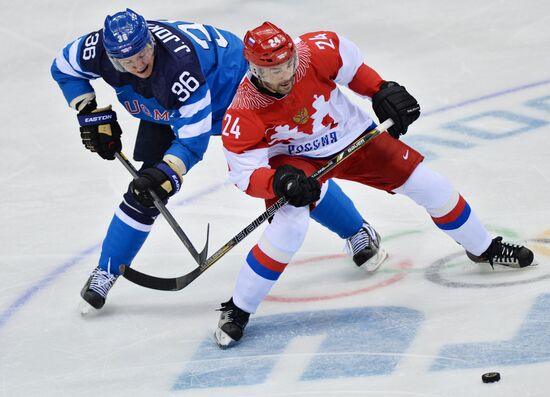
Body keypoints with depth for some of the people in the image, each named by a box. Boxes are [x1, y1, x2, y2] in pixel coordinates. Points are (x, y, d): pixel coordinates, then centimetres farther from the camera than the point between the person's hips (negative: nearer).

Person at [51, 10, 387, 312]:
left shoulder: (180, 66, -42)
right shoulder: (101, 49, -26)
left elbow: (193, 138, -34)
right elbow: (64, 68, -4)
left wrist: (168, 172, -44)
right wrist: (91, 113, -9)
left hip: (231, 84, -5)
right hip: (166, 110, 5)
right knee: (146, 191, -3)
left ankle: (359, 233, 9)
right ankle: (106, 272, 10)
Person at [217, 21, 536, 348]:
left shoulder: (315, 52, -28)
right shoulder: (244, 114, -31)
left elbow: (349, 61, -5)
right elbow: (246, 175, -24)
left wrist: (383, 91, -8)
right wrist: (281, 181, -42)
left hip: (351, 135, 3)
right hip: (295, 159, -3)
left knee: (429, 185, 1)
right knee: (289, 226, -28)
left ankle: (484, 248, 28)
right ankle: (237, 311, -10)